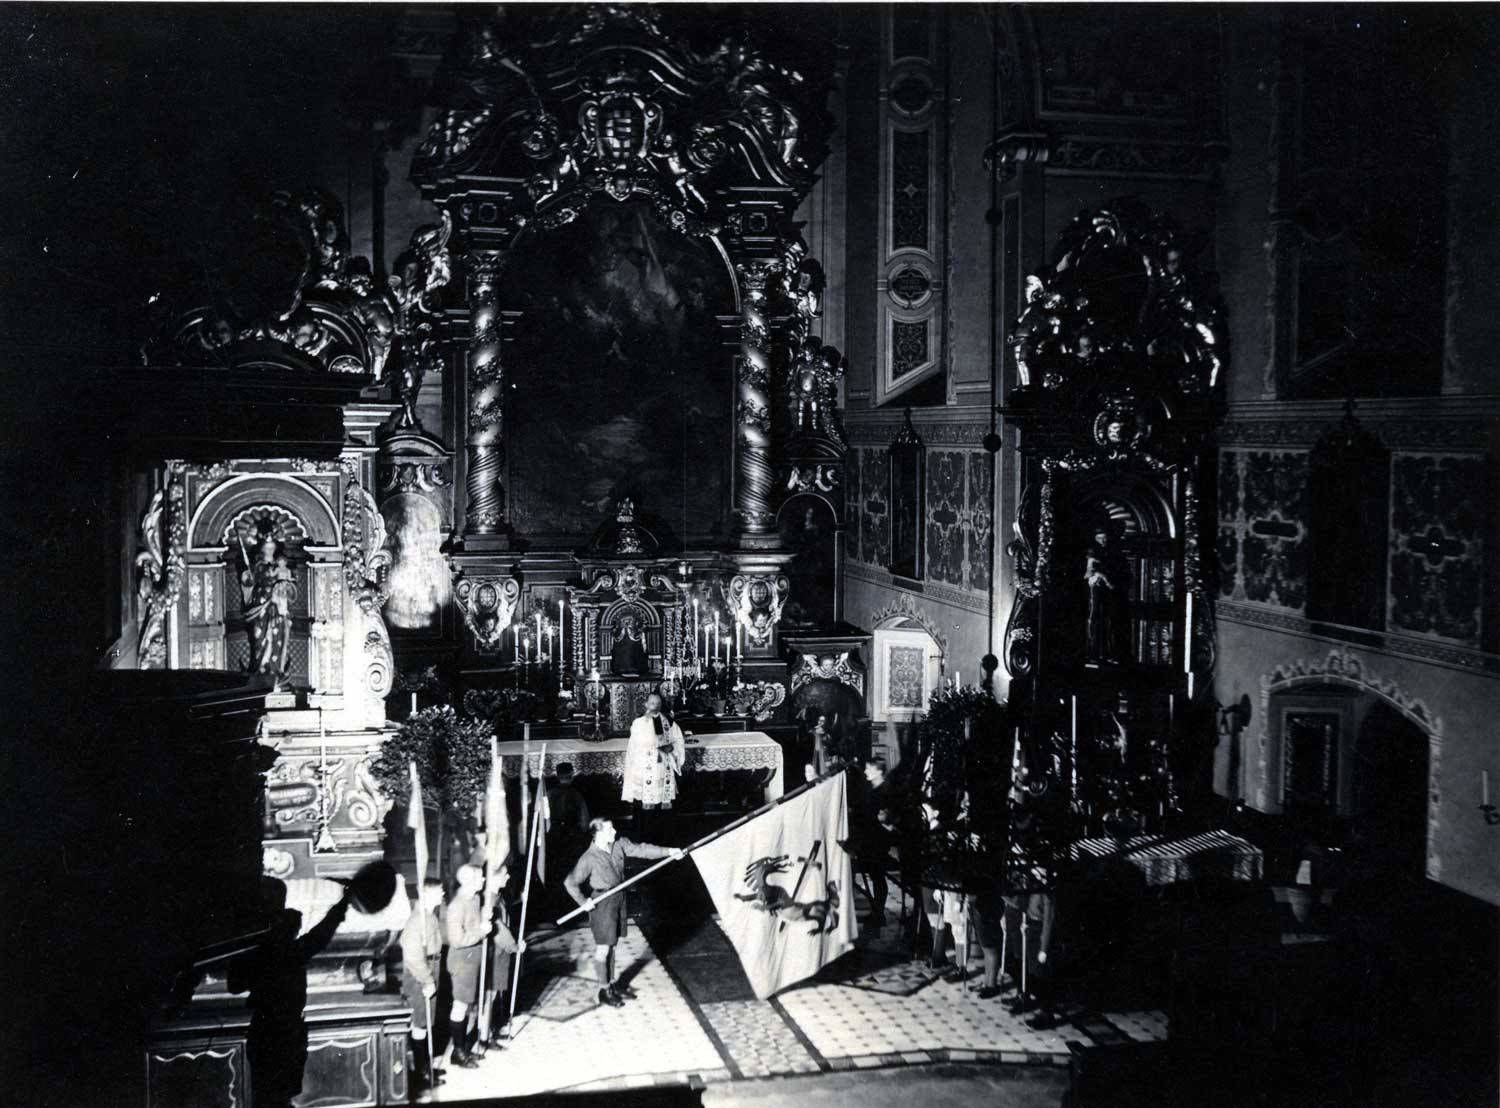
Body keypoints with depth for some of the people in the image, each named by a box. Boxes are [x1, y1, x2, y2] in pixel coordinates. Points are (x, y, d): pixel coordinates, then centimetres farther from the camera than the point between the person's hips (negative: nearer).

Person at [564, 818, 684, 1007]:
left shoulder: (619, 844, -5)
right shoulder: (589, 858, -22)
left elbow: (641, 849, -2)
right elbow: (570, 883, -18)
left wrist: (668, 851, -6)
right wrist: (583, 901, -18)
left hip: (619, 899, 6)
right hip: (602, 904, -6)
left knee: (611, 945, 19)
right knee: (603, 949, 4)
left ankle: (612, 984, 32)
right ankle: (604, 991, 17)